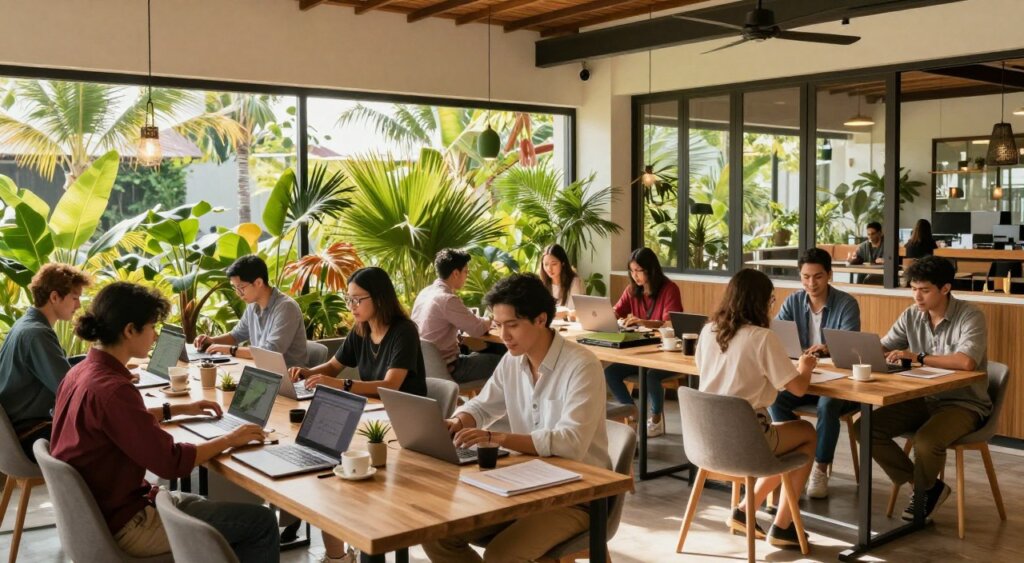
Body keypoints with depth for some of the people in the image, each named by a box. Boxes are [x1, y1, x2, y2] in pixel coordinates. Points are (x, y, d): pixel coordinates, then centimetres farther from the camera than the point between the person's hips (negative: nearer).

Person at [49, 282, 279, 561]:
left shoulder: (81, 373, 2)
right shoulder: (111, 388, -27)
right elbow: (171, 463, -22)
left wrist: (178, 409, 19)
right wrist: (230, 440, -9)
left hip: (99, 511, 10)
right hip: (124, 525, -10)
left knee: (221, 506, 25)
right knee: (261, 523, -6)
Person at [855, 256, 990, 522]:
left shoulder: (970, 316, -16)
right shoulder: (911, 316, 2)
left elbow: (966, 362, -32)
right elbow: (881, 349, 5)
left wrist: (917, 357, -30)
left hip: (964, 404, -6)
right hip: (923, 399, 6)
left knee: (926, 440, -35)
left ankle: (922, 490, 3)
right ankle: (928, 486, 3)